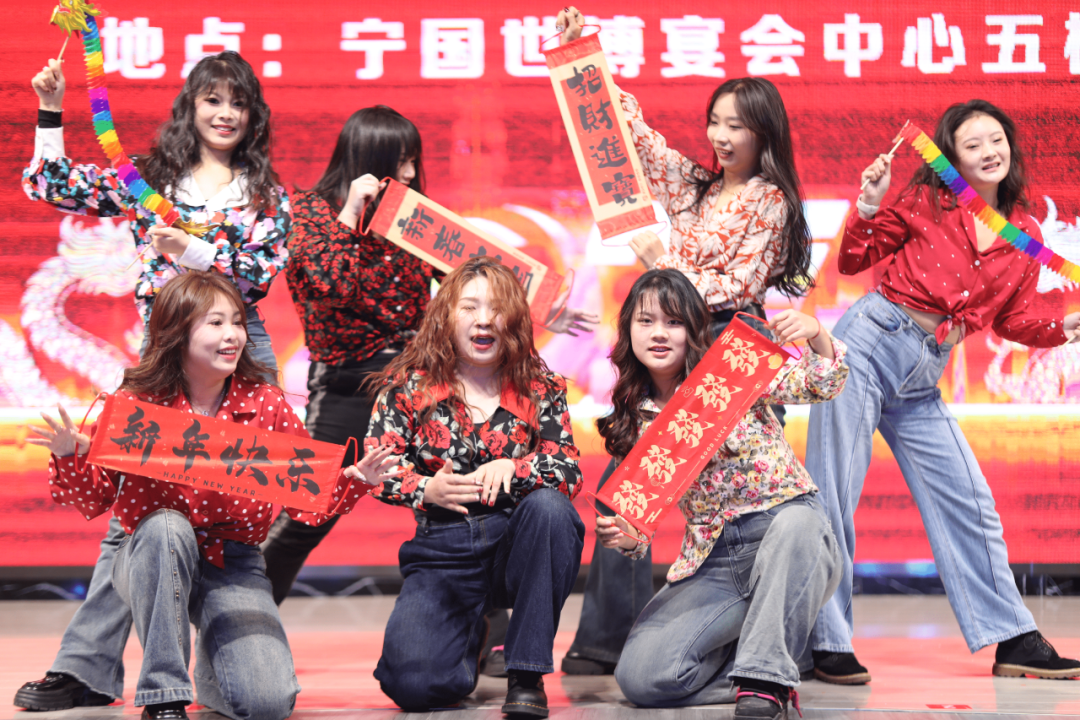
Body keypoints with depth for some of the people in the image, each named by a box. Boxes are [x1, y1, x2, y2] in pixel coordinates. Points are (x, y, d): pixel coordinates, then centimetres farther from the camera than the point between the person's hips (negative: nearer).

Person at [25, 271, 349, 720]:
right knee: (166, 526, -38)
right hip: (153, 561, 0)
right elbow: (94, 500, -2)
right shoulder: (135, 403, -6)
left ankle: (209, 665, 18)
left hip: (233, 566, 0)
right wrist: (70, 457, -21)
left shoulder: (266, 405, -3)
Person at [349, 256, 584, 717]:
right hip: (443, 552, 0)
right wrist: (425, 490, -17)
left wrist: (512, 467, -25)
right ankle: (471, 629, 19)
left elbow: (570, 471, -6)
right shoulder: (408, 385, 3)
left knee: (550, 505, -35)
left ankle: (527, 673, -19)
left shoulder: (541, 389, 3)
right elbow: (374, 469, 2)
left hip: (518, 543, 0)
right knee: (414, 682, -23)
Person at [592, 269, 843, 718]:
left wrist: (816, 334, -30)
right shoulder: (635, 420, 10)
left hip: (793, 540, -3)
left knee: (795, 520, -41)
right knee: (640, 676, -20)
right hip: (713, 562, 3)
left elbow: (825, 386, -10)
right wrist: (626, 538, -11)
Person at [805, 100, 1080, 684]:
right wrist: (868, 206, -12)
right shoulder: (926, 201, -1)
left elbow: (1012, 320, 16)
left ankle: (1012, 639, 16)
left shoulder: (1026, 237, 10)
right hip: (868, 343, -4)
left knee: (968, 500, 7)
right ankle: (827, 643, 2)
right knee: (834, 493, -6)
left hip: (922, 379, 4)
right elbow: (853, 262, 3)